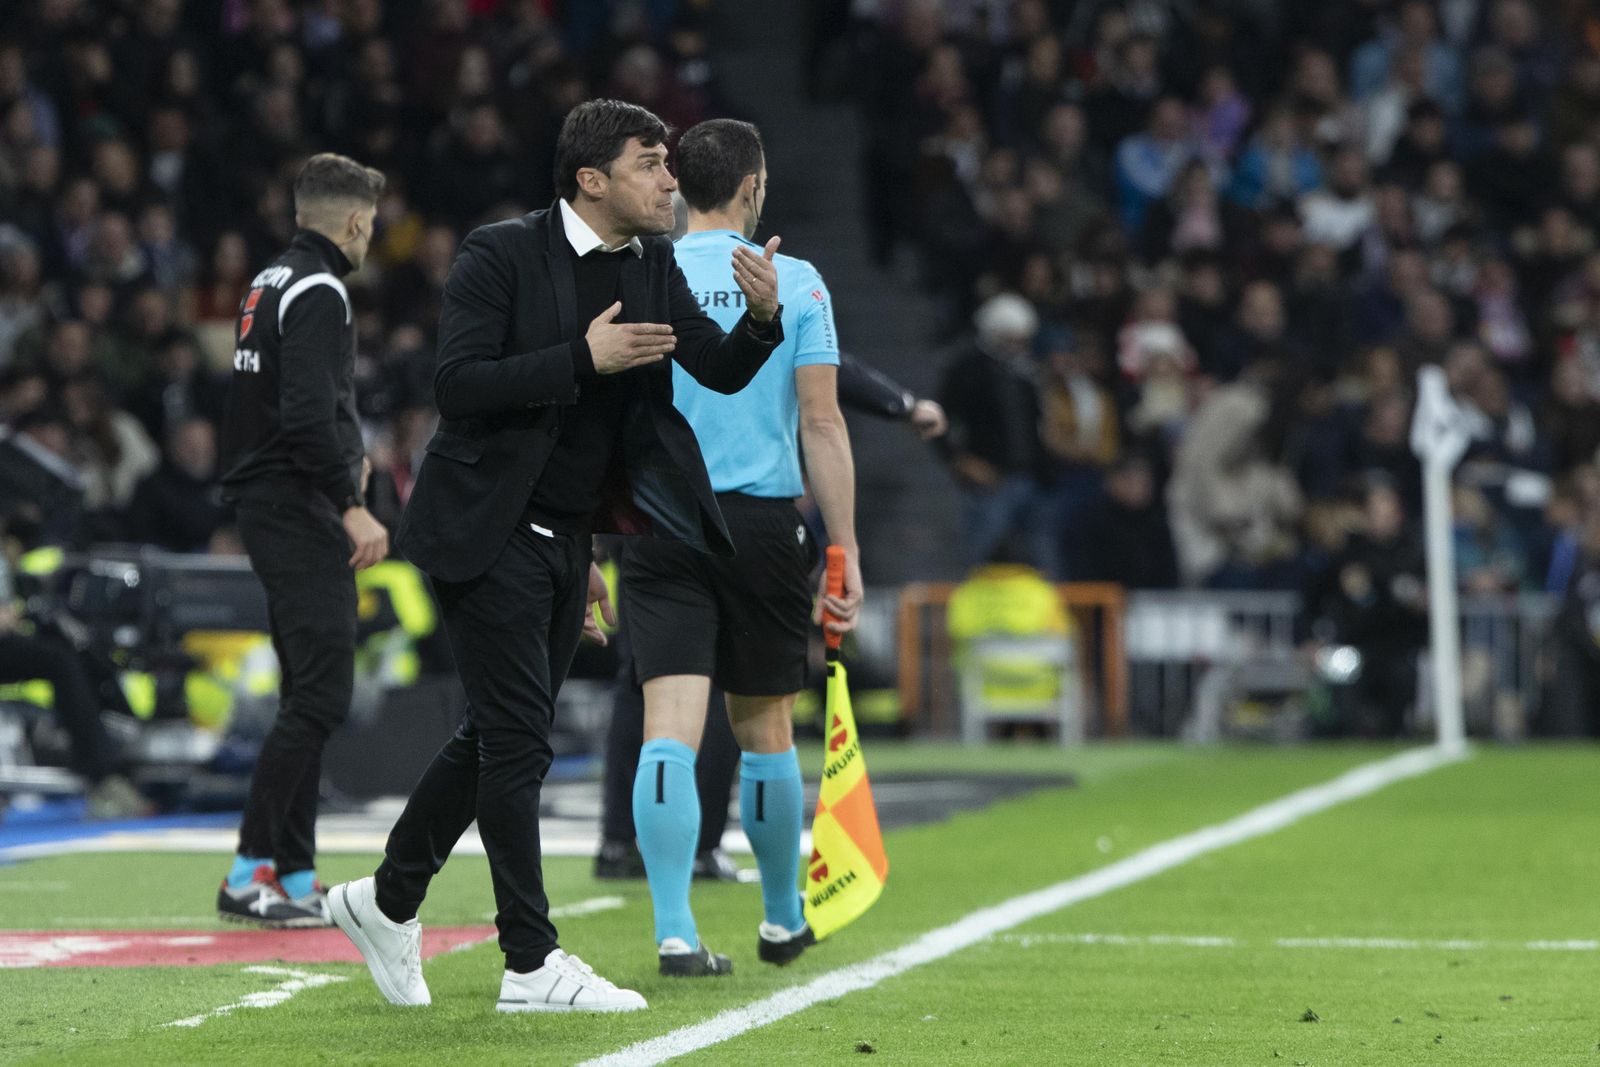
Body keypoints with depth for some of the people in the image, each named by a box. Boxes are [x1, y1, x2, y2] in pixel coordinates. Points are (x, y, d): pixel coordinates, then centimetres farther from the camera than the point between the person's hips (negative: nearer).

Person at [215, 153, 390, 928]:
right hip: (302, 514, -10)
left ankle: (297, 877, 14)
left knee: (308, 697, 12)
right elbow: (308, 413, -23)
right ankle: (250, 873, -15)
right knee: (320, 696, -12)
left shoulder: (269, 285, 16)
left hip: (268, 507, 10)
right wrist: (351, 504, -23)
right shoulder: (318, 292, -13)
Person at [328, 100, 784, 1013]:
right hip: (488, 529, -7)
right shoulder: (502, 255, -13)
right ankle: (533, 964, -4)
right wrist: (582, 358, -27)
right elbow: (458, 386, -20)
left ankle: (388, 901, 30)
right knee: (518, 739, -8)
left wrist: (765, 316, -21)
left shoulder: (654, 268, 6)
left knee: (500, 737, 14)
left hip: (567, 535, 8)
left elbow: (722, 372, 0)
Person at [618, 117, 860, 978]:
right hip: (762, 520, 0)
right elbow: (822, 425, -4)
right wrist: (846, 552, -1)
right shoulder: (794, 284, -1)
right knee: (765, 727, 13)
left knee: (670, 731, -5)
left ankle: (675, 933, -14)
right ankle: (782, 921, 28)